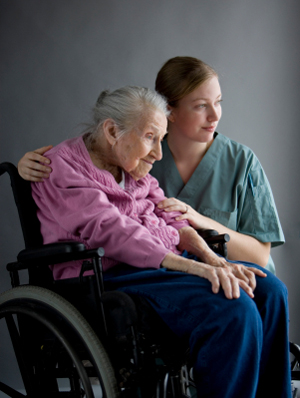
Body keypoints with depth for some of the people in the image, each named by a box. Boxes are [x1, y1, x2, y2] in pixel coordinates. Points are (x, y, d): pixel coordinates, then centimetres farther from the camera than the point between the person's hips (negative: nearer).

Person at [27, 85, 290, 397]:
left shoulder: (133, 170, 18)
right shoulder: (62, 166, -7)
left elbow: (171, 220, 13)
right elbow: (111, 230, -20)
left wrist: (214, 260, -8)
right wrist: (191, 266, -29)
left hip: (164, 262, 8)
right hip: (109, 277, -8)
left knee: (268, 289, -11)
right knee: (233, 310, -28)